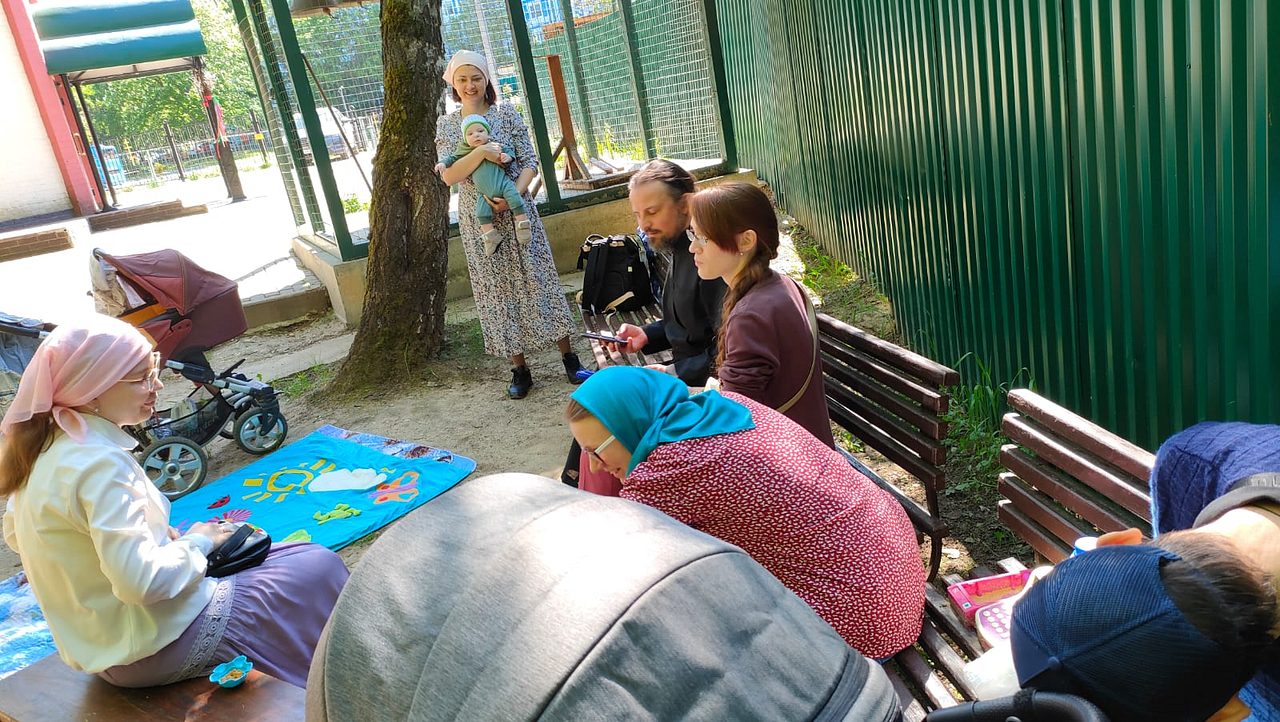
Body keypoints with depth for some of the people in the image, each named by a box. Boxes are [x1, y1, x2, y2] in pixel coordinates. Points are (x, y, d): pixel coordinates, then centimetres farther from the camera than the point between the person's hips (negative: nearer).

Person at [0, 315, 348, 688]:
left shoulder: (46, 448, -1)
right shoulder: (99, 464, -28)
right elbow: (143, 581, -32)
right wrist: (196, 542, -12)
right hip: (154, 649, -9)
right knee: (320, 569, 1)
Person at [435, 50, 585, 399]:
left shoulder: (507, 113, 0)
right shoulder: (446, 125, 3)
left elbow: (529, 161, -4)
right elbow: (448, 176, -8)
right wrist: (481, 152, -22)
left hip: (517, 212, -1)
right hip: (478, 221, 1)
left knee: (538, 280, 1)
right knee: (498, 290, 5)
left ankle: (569, 357, 10)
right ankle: (519, 370, 13)